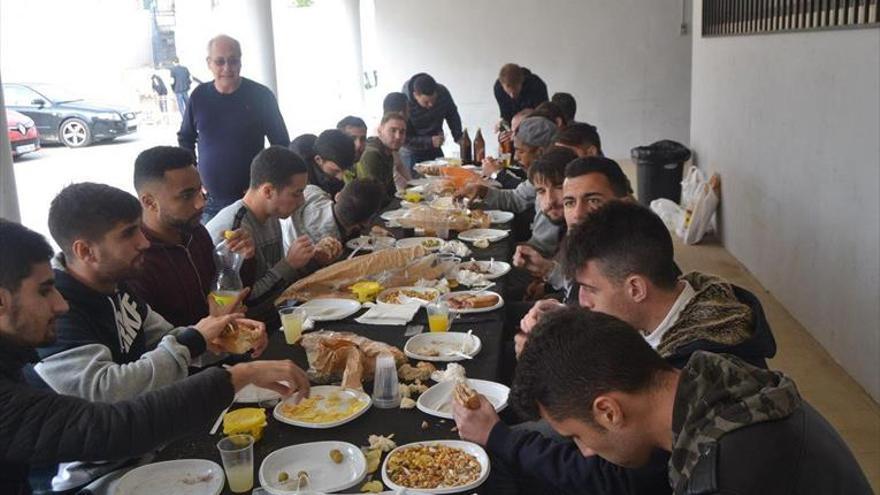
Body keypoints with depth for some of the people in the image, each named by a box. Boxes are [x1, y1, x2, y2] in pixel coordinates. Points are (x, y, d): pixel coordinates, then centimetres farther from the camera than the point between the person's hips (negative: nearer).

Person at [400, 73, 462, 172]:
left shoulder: (442, 92, -15)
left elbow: (452, 115, 4)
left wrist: (458, 138, -6)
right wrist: (429, 142, -31)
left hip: (435, 151, 4)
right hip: (411, 154, -4)